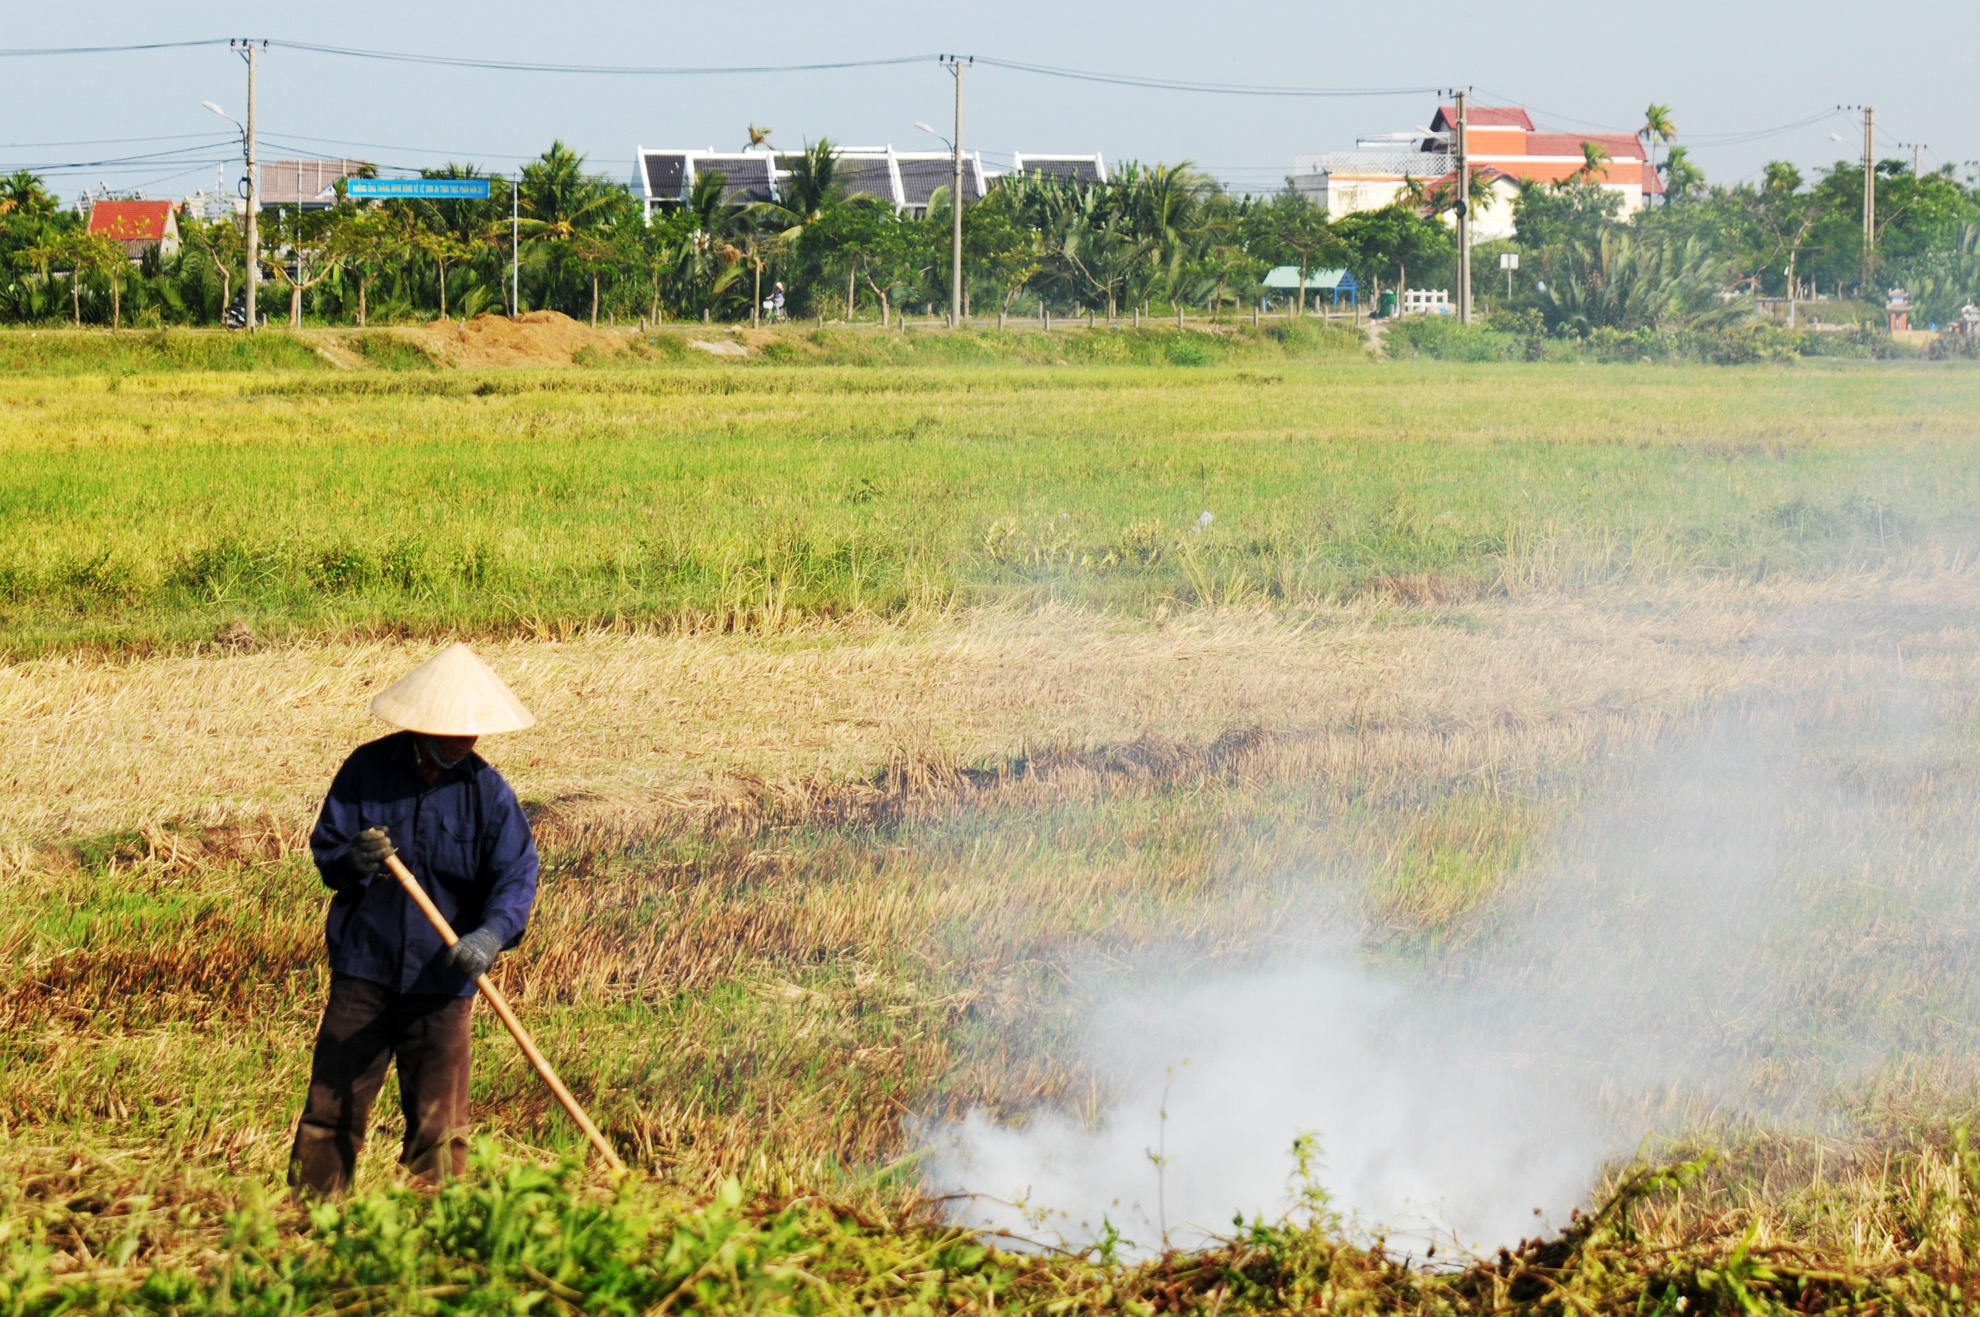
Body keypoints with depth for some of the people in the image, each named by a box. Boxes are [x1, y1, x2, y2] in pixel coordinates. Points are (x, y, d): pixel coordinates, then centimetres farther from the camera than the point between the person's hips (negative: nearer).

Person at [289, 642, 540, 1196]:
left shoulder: (487, 791, -2)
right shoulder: (367, 769, -1)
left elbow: (516, 875, -10)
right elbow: (325, 847, 1)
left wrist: (491, 933, -29)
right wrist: (352, 862, -23)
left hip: (442, 980, 0)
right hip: (363, 969, 0)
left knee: (438, 1122, 3)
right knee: (332, 1107, 1)